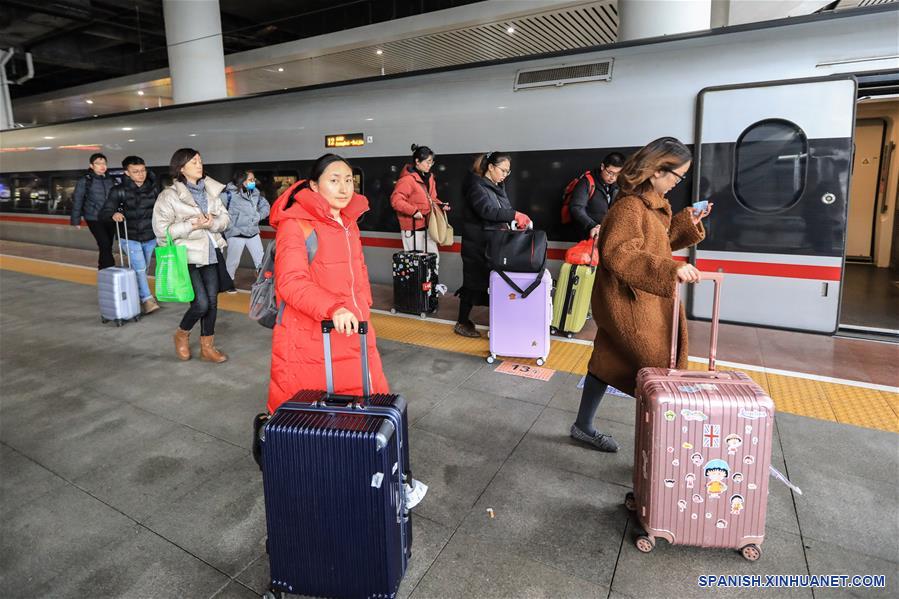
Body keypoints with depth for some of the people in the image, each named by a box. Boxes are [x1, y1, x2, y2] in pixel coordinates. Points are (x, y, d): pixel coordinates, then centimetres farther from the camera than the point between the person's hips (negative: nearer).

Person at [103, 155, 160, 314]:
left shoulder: (153, 188, -2)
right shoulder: (119, 191, -11)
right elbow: (105, 213, -13)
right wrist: (113, 214, -35)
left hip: (150, 237, 4)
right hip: (130, 238, -4)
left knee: (142, 269, 15)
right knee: (140, 268, -14)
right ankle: (147, 300, -6)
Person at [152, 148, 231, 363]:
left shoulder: (210, 190, 6)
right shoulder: (169, 196, -8)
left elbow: (225, 217, 6)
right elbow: (161, 229, -11)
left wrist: (212, 223, -15)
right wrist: (192, 225, -20)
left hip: (210, 254, 5)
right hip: (186, 257, -5)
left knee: (212, 301, 6)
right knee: (201, 303, -9)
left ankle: (207, 347, 21)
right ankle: (182, 335, 22)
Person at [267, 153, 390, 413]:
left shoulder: (349, 224, 14)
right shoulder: (295, 224, -12)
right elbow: (291, 282, -22)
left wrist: (362, 310, 13)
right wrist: (333, 308, -36)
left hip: (353, 335, 7)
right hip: (308, 342, -7)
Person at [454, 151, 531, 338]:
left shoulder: (499, 187, 14)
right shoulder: (476, 186, -11)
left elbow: (506, 210, 14)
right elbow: (486, 210, -27)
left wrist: (518, 219, -5)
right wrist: (514, 215, -32)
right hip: (477, 245, -7)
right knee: (473, 282, 1)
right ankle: (462, 323, 14)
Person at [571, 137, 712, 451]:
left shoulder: (650, 203, 11)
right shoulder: (629, 207, -21)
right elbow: (619, 255, -32)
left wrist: (687, 223, 10)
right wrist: (671, 270, -36)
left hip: (636, 302, 10)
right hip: (630, 305, -10)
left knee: (610, 363, 18)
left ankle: (583, 426, 33)